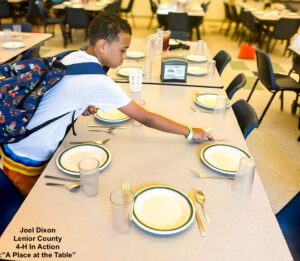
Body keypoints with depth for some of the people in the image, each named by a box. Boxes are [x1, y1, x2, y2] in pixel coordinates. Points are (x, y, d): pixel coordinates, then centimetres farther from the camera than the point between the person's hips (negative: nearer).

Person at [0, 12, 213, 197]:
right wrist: (190, 133, -14)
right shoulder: (97, 81, -29)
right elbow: (147, 119, -23)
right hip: (27, 161, -7)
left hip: (20, 146, 7)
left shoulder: (74, 57, -5)